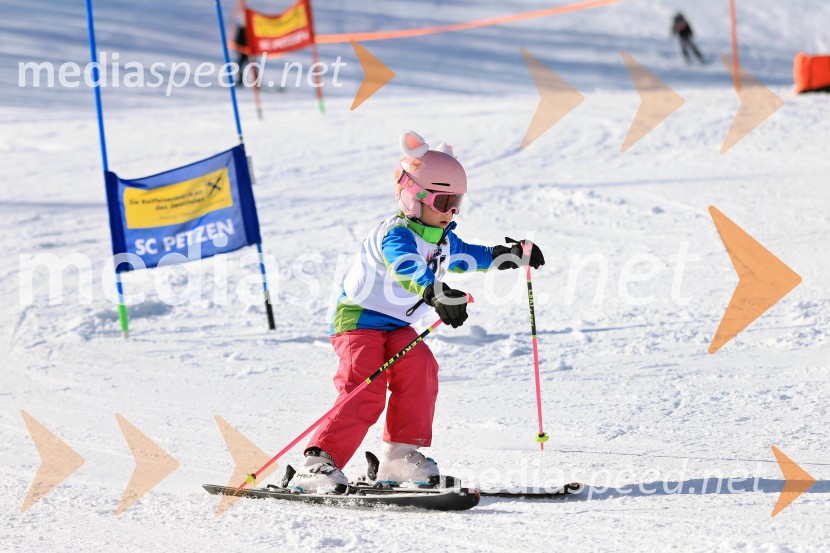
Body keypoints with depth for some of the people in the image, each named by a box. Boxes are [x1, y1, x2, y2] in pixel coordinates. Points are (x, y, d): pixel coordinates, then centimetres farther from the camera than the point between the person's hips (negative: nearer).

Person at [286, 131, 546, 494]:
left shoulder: (442, 239, 8)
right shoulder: (395, 234, -22)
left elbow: (468, 257, 30)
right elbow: (406, 268, -44)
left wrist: (515, 254, 25)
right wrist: (437, 293, -61)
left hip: (397, 326, 8)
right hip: (358, 318, -8)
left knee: (419, 369, -17)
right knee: (365, 392, -23)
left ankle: (400, 456, -10)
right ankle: (318, 463, -26)